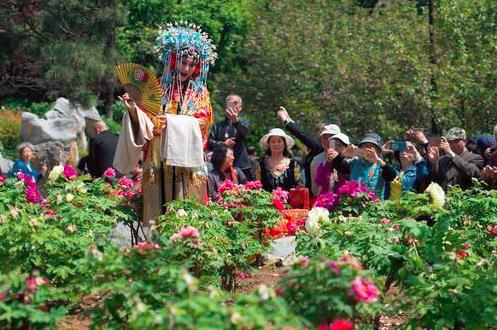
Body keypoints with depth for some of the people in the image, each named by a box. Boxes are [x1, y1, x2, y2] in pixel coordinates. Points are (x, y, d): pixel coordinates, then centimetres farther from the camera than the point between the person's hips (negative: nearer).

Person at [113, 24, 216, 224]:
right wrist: (133, 109, -18)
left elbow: (201, 124, -5)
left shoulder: (200, 94, 9)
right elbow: (145, 125, 2)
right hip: (157, 164, 0)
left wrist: (171, 121, -18)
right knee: (158, 213, -1)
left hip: (187, 167, 0)